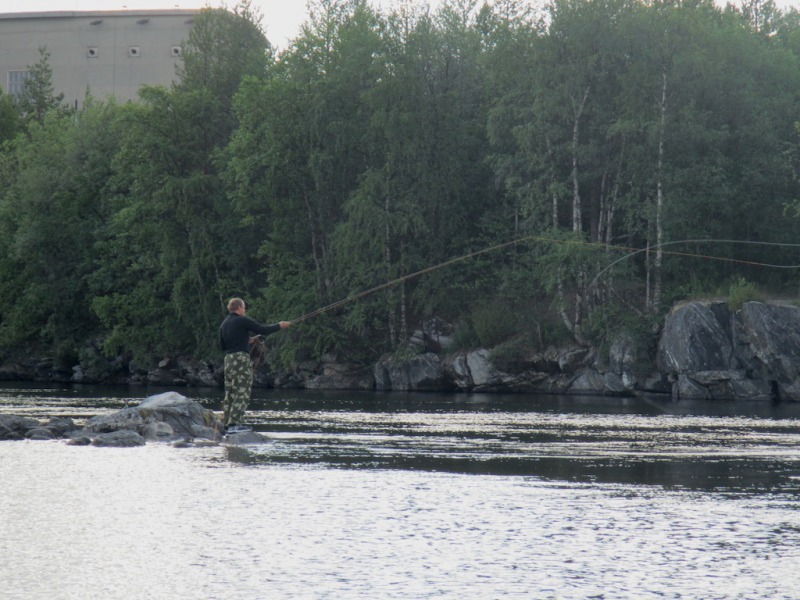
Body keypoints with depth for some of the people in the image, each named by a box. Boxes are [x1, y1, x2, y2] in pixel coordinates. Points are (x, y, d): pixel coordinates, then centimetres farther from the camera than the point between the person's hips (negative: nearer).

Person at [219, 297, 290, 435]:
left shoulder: (224, 324, 14)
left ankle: (226, 425, 8)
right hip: (241, 358, -8)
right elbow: (264, 330, -6)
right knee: (242, 393, -8)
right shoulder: (243, 321, -7)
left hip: (228, 359, 8)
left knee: (230, 394, 10)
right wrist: (280, 325, 9)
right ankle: (234, 424, -16)